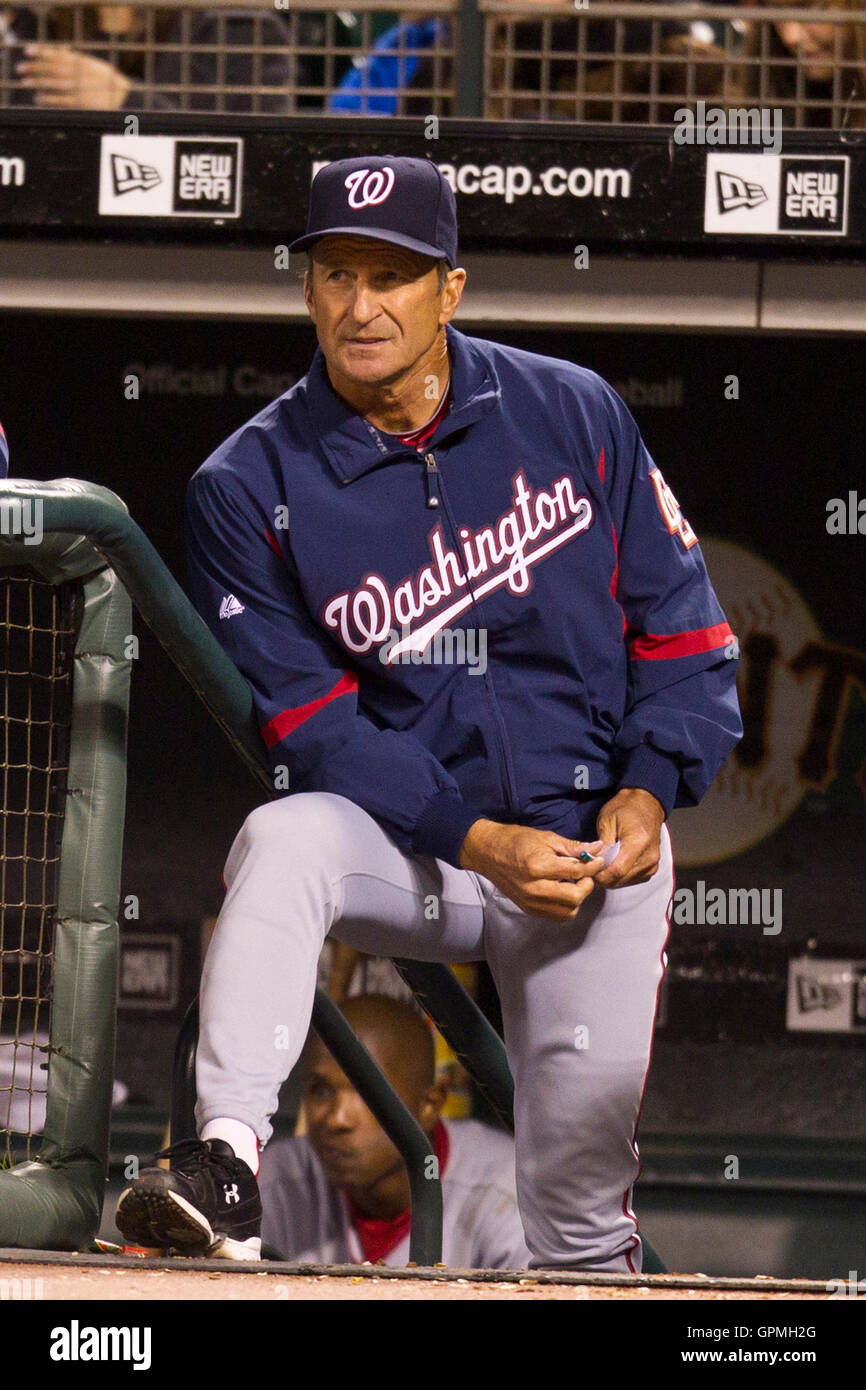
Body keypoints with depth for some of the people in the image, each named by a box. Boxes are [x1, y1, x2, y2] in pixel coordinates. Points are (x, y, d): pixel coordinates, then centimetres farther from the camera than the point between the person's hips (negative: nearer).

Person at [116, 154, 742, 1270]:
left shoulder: (574, 415, 1)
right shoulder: (249, 486, -4)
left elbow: (678, 617, 7)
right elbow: (308, 721, -8)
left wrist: (650, 789, -9)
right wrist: (477, 841, -20)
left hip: (588, 837, 1)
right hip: (398, 845, -1)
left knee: (590, 1091, -15)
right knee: (280, 840, -32)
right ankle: (225, 1164, -44)